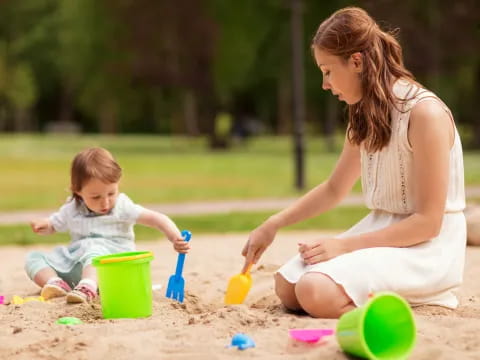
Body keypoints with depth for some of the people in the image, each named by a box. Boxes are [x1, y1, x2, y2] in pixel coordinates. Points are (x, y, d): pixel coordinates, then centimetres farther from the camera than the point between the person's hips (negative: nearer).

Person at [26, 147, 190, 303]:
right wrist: (43, 225, -2)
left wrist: (176, 238, -33)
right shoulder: (72, 210, 8)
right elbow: (53, 224, 24)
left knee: (93, 250, -38)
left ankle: (87, 287, -61)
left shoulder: (122, 207, -6)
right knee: (33, 258, -6)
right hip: (74, 263, 5)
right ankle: (57, 283, -31)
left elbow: (155, 218, -15)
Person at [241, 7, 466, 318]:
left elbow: (427, 222, -21)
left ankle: (417, 302, -5)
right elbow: (334, 189, 20)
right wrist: (273, 225, 10)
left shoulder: (425, 113, -20)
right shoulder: (367, 114, 8)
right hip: (381, 232, 9)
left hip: (426, 247, -8)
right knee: (287, 285, -4)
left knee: (317, 292, -27)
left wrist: (344, 245, -20)